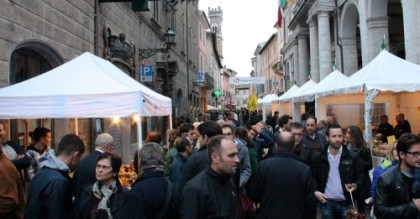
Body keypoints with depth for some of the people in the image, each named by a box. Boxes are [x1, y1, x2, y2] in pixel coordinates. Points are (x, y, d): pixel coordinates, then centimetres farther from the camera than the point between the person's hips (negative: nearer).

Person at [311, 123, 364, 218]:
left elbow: (360, 177, 4)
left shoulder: (352, 157, 1)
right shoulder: (319, 158, 3)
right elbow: (313, 178, 9)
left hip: (346, 203, 0)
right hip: (326, 203, 1)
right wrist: (315, 191, -6)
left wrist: (355, 185, -16)